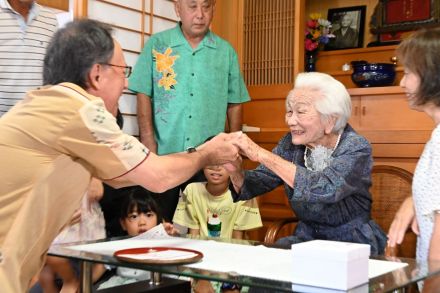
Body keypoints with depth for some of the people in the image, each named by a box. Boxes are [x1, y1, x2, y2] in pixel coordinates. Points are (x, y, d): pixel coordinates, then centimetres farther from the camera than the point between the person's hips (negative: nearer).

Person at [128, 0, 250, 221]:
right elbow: (144, 95, 0)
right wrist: (149, 144, -9)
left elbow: (234, 104, 9)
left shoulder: (226, 52, 6)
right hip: (163, 154, -1)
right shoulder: (157, 44, 2)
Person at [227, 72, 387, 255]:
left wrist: (262, 155, -35)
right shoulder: (292, 143, -1)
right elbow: (256, 183, -3)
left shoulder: (356, 148, -16)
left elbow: (325, 189, -34)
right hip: (307, 238, 4)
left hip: (352, 244, -4)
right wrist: (235, 171, -26)